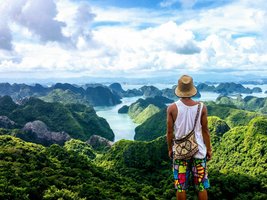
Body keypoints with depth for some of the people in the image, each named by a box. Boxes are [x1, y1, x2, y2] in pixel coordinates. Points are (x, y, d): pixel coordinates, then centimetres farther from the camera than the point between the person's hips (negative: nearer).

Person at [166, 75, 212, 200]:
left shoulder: (172, 108, -9)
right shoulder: (201, 107, -8)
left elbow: (169, 132, -4)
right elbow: (205, 130, -2)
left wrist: (170, 149, 10)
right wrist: (209, 149, 9)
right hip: (199, 151, 1)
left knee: (181, 186, 11)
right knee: (202, 186, 12)